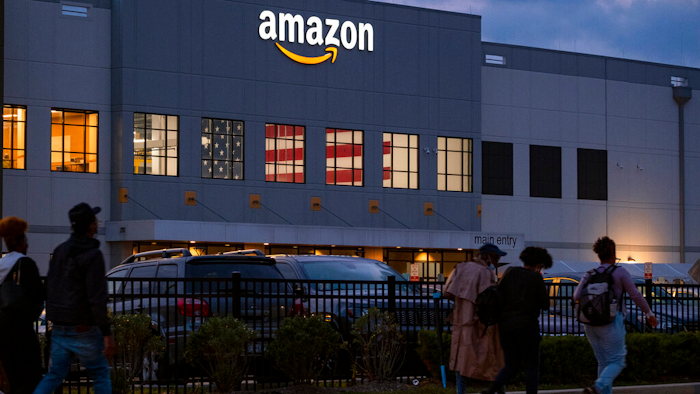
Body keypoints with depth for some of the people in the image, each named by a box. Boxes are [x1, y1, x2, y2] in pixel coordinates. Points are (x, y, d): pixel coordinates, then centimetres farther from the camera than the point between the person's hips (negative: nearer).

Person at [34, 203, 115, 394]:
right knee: (100, 375, 8)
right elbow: (97, 298, -21)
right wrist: (107, 333, -19)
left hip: (59, 329, 7)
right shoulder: (93, 256, -16)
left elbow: (49, 288, 14)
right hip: (83, 330, -7)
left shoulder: (60, 250, 8)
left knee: (55, 375, 10)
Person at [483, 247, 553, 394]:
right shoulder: (536, 278, -5)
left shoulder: (510, 272, 7)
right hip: (527, 326, -5)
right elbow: (545, 305, -1)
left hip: (506, 325, 5)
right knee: (531, 367, 7)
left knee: (512, 366, 13)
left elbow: (499, 297, 5)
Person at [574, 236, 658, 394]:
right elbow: (636, 295, -3)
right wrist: (649, 313, 10)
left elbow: (577, 297, -5)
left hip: (591, 325, 5)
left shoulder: (589, 275, 7)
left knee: (604, 362, 15)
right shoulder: (620, 273, -4)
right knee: (617, 362, 0)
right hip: (611, 324, -5)